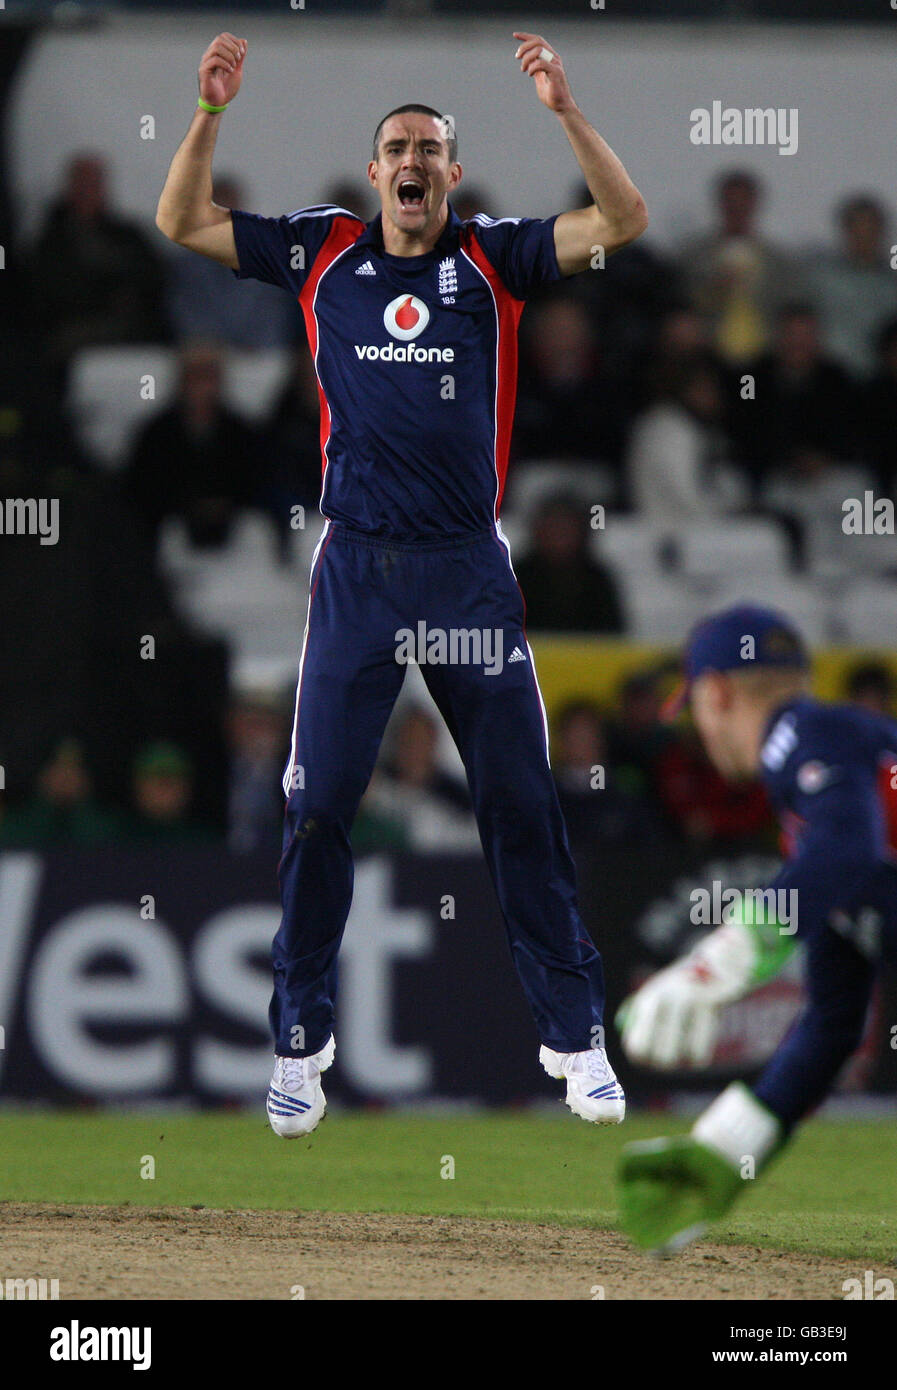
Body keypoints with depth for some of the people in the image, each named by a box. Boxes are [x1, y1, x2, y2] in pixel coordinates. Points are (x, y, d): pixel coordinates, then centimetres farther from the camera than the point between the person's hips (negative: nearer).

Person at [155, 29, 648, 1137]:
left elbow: (623, 221, -8)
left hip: (470, 568, -1)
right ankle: (300, 1039, 11)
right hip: (355, 568, 1)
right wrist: (210, 113, -9)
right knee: (317, 806, 0)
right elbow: (181, 223, 5)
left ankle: (574, 1036, 9)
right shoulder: (323, 250, 5)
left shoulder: (493, 256, 2)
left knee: (521, 804, 2)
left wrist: (565, 111, -20)